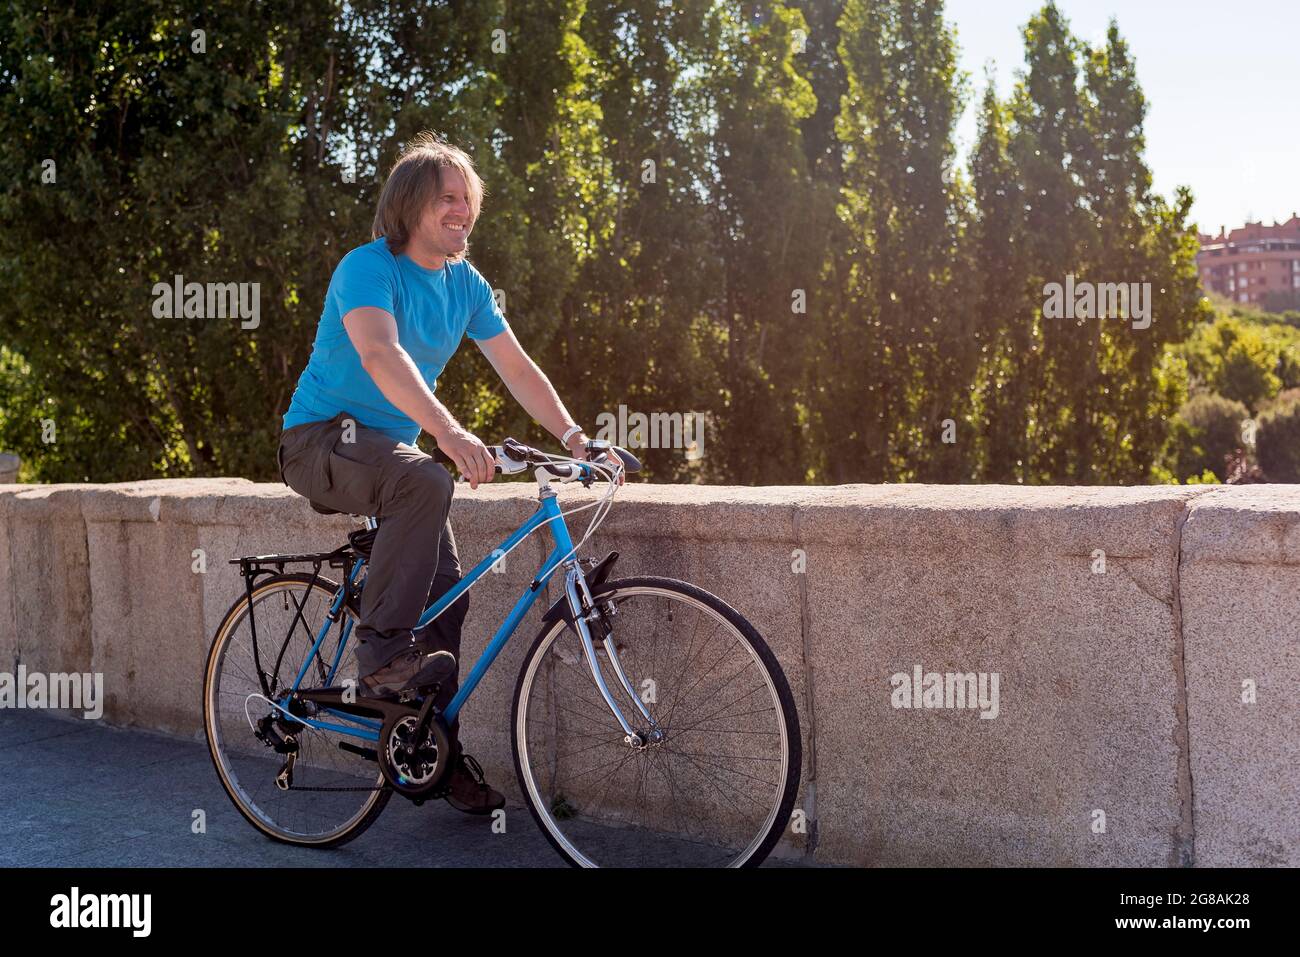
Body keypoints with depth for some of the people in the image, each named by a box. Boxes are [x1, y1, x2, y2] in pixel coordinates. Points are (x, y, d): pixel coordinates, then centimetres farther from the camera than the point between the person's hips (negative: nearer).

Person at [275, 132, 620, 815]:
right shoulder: (368, 267, -18)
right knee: (426, 482, -37)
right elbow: (380, 354, -35)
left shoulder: (466, 285, 4)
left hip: (389, 447, 7)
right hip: (321, 439, -7)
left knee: (448, 591, -3)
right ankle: (381, 652, -27)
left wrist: (574, 438, -9)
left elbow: (516, 368, 4)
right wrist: (449, 433, -49)